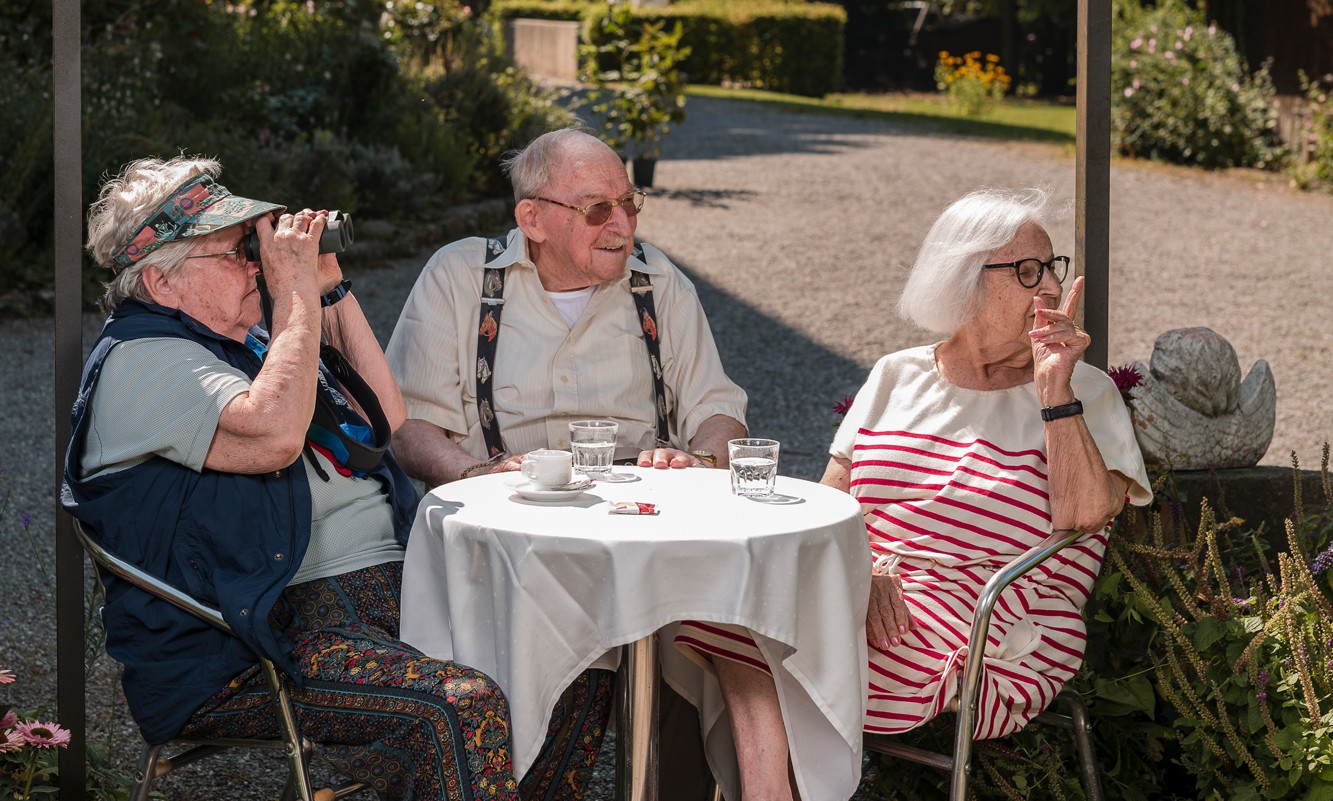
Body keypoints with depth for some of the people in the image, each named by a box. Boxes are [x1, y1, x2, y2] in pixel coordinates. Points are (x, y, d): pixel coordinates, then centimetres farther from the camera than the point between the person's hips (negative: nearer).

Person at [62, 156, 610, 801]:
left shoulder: (248, 341, 23)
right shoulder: (139, 361, -6)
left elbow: (385, 417, 22)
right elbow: (273, 434, -24)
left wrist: (331, 289, 15)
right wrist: (296, 295, -12)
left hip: (389, 589, 9)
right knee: (463, 708, -33)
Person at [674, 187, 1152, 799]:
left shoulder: (1085, 393, 6)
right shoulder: (897, 376, 16)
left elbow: (1084, 515, -11)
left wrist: (1054, 391, -17)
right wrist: (864, 567, -12)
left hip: (995, 655, -4)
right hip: (871, 603, 4)